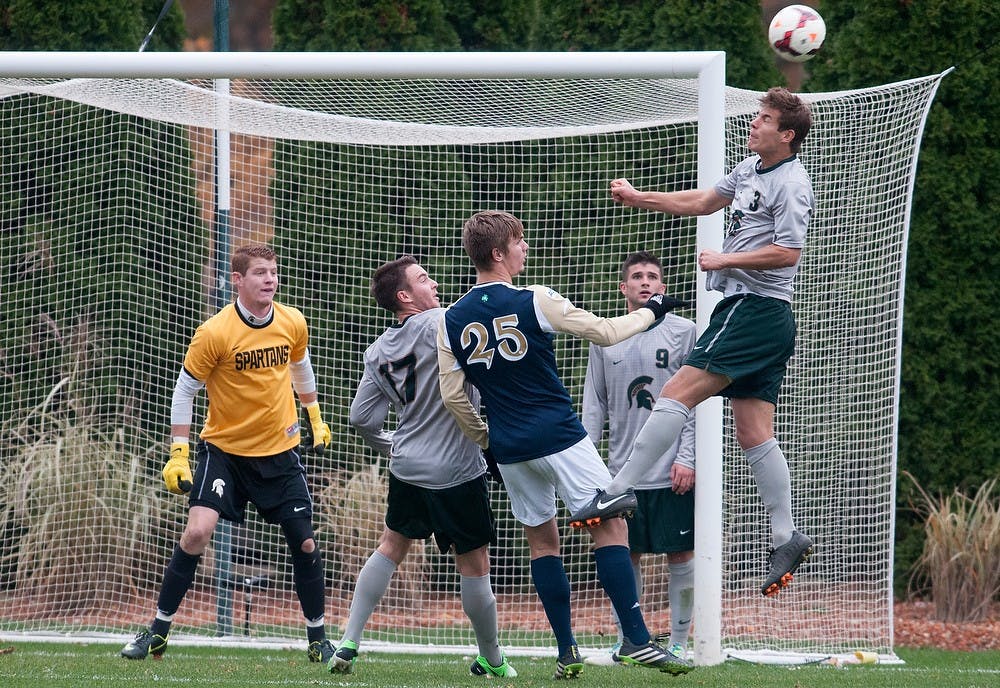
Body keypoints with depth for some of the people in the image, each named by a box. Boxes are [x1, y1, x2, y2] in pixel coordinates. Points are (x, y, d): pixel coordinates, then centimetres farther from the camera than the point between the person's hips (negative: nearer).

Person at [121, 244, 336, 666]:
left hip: (280, 451, 3)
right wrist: (178, 454, -10)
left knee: (305, 544, 0)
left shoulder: (293, 324, -5)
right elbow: (185, 389, -8)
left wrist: (315, 417, 23)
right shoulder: (215, 333, -17)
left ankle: (318, 638, 18)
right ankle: (158, 632, -5)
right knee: (197, 532, -17)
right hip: (223, 448, -3)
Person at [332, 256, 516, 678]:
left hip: (408, 468, 6)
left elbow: (362, 417, 10)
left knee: (391, 547, 22)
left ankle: (348, 644, 15)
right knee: (474, 565, 6)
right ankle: (492, 662, 17)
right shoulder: (438, 322, -13)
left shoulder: (377, 352, 7)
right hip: (458, 470, -6)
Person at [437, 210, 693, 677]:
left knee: (541, 541, 14)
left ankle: (566, 652, 10)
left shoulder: (450, 321, 3)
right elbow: (604, 332, -6)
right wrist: (650, 312, 10)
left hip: (510, 450, 5)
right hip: (561, 438, -5)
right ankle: (636, 639, -14)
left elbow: (453, 396, 4)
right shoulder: (533, 302, -11)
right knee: (610, 525, -4)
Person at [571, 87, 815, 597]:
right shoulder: (751, 169, 17)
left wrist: (725, 259, -14)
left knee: (676, 393, -12)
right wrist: (638, 198, 23)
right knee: (754, 435, 6)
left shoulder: (791, 186, -12)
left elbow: (787, 252, -20)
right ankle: (785, 539, 6)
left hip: (755, 309, -10)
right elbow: (702, 202, 27)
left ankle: (618, 491, -11)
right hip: (746, 310, 10)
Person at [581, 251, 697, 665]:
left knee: (680, 556, -1)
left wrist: (687, 458, -10)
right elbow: (594, 404, 13)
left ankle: (678, 643, 8)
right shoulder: (605, 339, 10)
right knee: (625, 557, 5)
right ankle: (626, 642, 14)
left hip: (672, 472, -3)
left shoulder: (683, 332, 0)